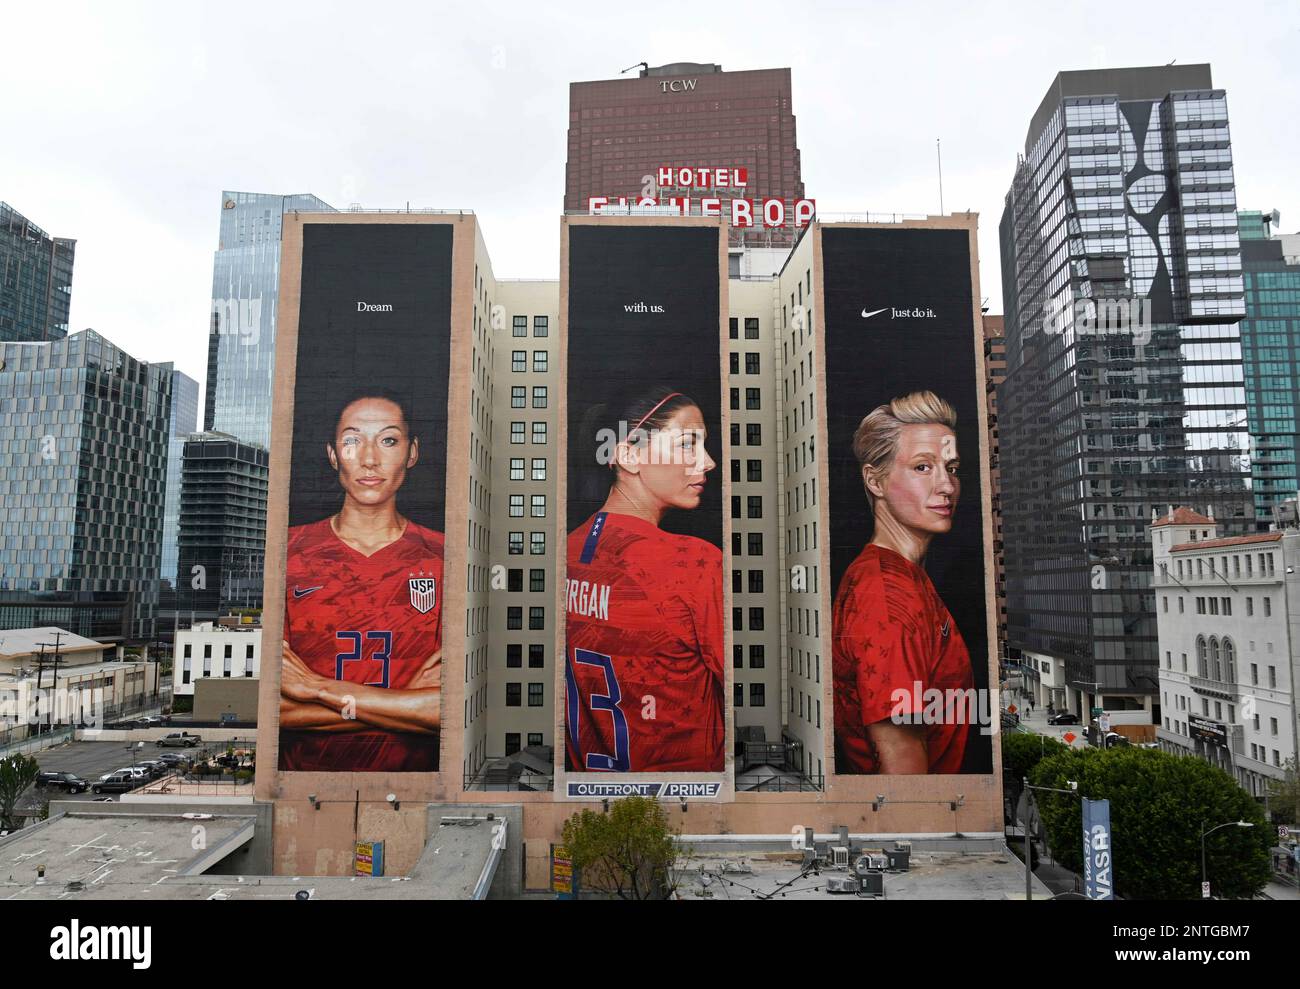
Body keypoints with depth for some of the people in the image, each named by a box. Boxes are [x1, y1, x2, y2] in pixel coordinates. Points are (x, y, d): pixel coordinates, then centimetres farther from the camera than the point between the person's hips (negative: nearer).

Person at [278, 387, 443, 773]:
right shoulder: (288, 551, 2)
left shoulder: (443, 559, -1)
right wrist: (409, 702, -10)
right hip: (304, 769, 0)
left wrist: (318, 687, -9)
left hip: (416, 769, 1)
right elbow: (267, 706, -4)